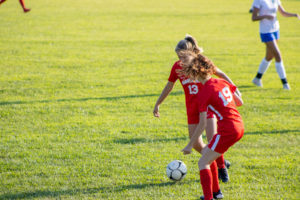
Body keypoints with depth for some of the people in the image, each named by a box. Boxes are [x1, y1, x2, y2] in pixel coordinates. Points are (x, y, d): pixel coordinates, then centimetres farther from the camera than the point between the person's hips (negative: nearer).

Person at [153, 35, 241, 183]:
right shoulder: (177, 66, 0)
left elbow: (221, 74, 1)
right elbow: (169, 86, 12)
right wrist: (157, 104, 17)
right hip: (192, 108, 4)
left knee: (212, 140, -16)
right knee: (196, 144, -1)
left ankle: (222, 168, 5)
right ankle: (221, 162, 20)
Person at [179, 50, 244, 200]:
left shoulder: (204, 93, -14)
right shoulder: (222, 82, 7)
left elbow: (202, 124, -13)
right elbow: (239, 102, 16)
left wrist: (190, 145, -6)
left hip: (227, 131, -9)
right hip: (239, 126, 9)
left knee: (203, 163, -3)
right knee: (207, 153, 25)